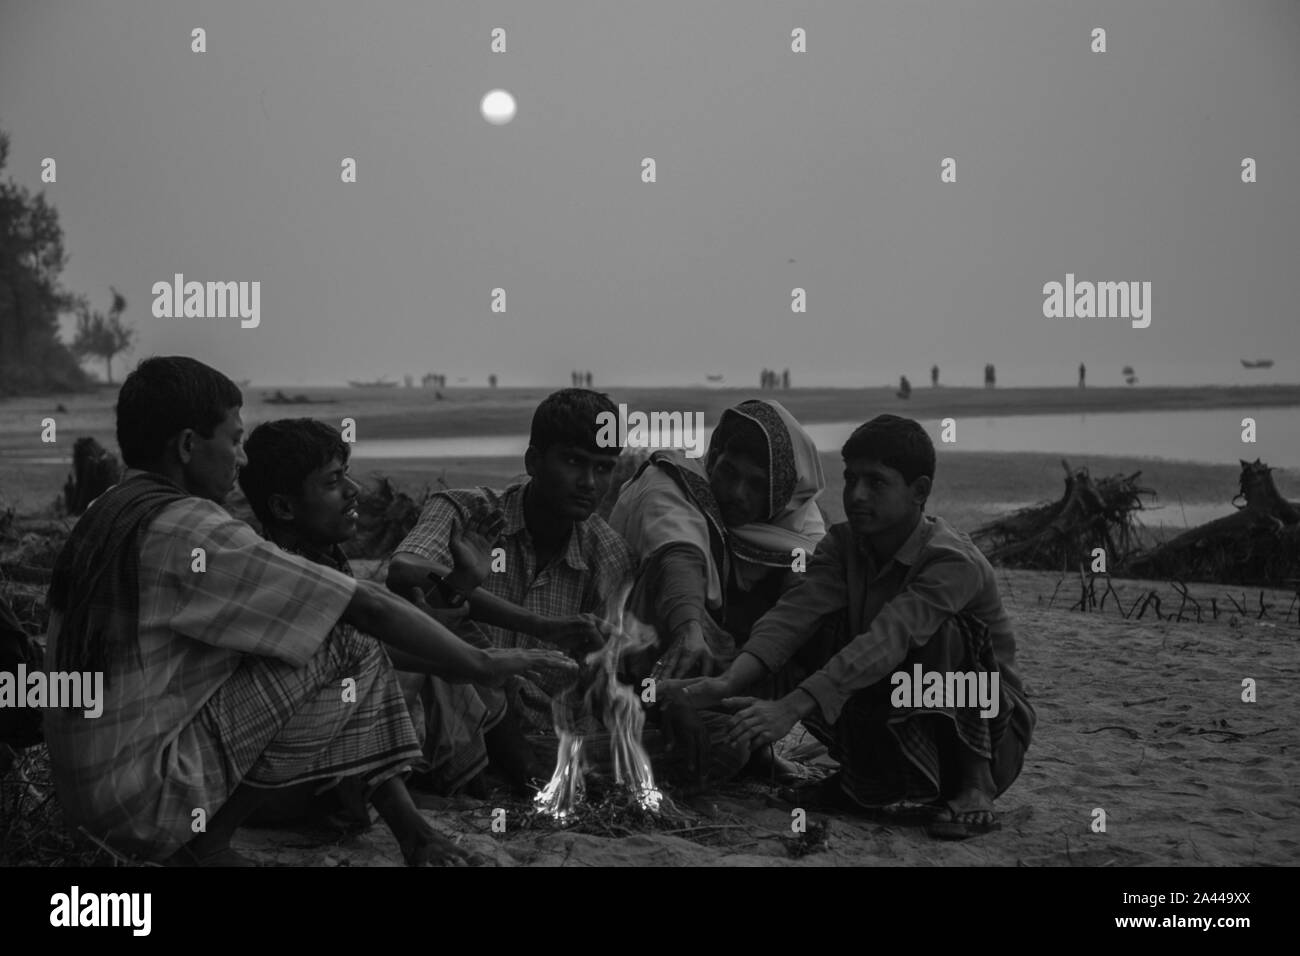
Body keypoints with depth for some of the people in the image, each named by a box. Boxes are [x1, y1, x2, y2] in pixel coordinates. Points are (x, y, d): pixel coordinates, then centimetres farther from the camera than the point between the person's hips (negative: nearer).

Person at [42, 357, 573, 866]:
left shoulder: (102, 518, 9)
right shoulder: (186, 530, -19)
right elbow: (368, 606, -18)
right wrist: (480, 665, -6)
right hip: (139, 795, -9)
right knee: (336, 650, -14)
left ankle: (406, 825, 6)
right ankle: (208, 840, -5)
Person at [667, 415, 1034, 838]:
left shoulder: (953, 561, -25)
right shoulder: (843, 544, -4)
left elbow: (885, 642, -38)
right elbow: (794, 614, -20)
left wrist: (789, 708, -48)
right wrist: (729, 683, -38)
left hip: (987, 733, -5)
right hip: (896, 731, 5)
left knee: (942, 633, -32)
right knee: (808, 646, -15)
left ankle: (974, 785, -18)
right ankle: (865, 776, 1)